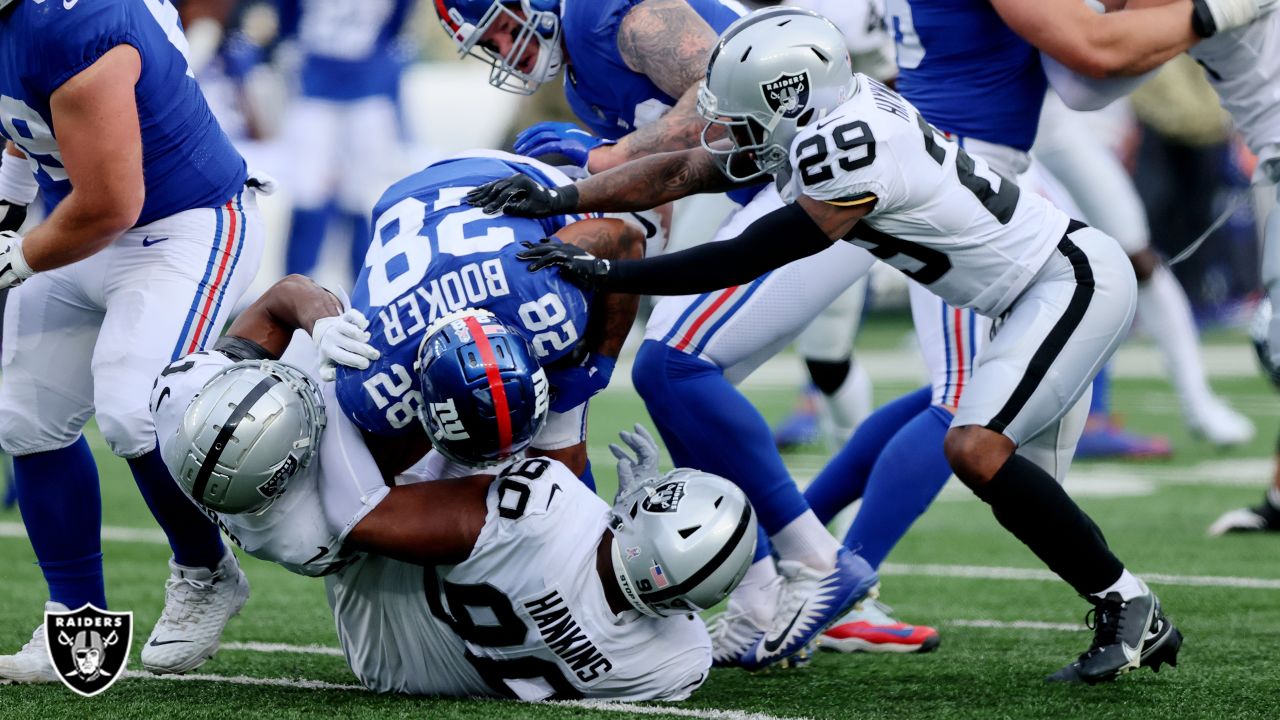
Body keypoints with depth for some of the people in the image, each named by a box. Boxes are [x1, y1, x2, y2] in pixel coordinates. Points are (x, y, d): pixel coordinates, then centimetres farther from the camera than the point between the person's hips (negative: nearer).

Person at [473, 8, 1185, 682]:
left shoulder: (849, 150, -27)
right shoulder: (817, 117, 0)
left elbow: (742, 261, -22)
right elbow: (680, 173, 3)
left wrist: (607, 273, -19)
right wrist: (560, 199, -7)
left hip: (1074, 280, -10)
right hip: (1045, 290, 10)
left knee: (977, 449, -21)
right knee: (1025, 497, 10)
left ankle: (1124, 602, -10)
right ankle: (1143, 628, 20)